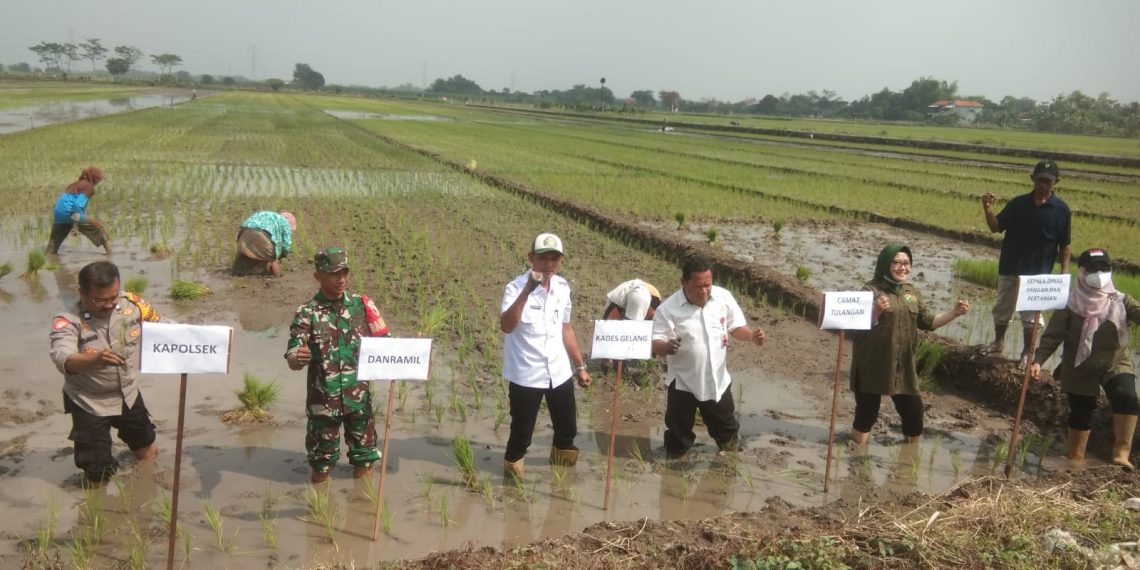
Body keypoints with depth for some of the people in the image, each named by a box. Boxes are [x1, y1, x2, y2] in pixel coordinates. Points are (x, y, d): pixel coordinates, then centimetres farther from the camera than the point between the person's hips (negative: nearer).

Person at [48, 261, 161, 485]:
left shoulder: (132, 303, -16)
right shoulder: (68, 321, -28)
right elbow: (64, 359, -45)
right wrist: (96, 359, -64)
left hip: (128, 393, 5)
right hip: (90, 402, -4)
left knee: (146, 446, 27)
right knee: (98, 473, 2)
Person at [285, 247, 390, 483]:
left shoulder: (362, 304, 0)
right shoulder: (307, 313, -7)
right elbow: (292, 359, -12)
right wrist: (297, 358, -35)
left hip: (359, 396, 2)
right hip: (323, 398, -2)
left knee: (363, 444, 12)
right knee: (322, 448, 10)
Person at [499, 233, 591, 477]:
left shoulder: (563, 287, 2)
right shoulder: (516, 287, -16)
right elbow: (506, 326, -33)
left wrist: (580, 365, 15)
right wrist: (528, 290, -40)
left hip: (559, 372, 5)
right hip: (526, 375, -5)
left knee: (568, 428, 16)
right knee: (521, 432, 4)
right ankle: (512, 471, 27)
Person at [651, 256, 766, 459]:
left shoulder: (723, 297, -9)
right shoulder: (668, 309, -20)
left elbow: (736, 327, 3)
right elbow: (655, 343, -21)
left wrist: (752, 336, -19)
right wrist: (666, 347, -46)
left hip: (717, 380, 4)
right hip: (683, 383, -3)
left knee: (727, 427, 22)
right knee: (678, 432, 9)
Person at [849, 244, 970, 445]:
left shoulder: (912, 292, 10)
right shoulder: (872, 290, -10)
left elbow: (928, 322, 15)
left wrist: (954, 313, 2)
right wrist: (876, 311, -36)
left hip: (903, 367, 6)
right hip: (872, 367, -6)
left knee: (914, 414, 12)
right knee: (866, 414, 4)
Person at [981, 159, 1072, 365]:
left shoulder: (1061, 209, -6)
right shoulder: (1018, 203, -1)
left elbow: (1064, 245, -3)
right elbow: (996, 227, 1)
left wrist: (1064, 270, -11)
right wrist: (988, 209, -17)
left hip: (1038, 273, -2)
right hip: (1009, 269, 3)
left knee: (1030, 315, 8)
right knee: (1001, 309, 15)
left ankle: (1027, 353, 22)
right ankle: (997, 342, 35)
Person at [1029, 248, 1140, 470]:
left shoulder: (1121, 301, -2)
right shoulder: (1070, 304, -8)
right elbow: (1052, 336, -9)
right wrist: (1038, 360, -19)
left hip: (1115, 362, 1)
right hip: (1080, 368, 0)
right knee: (1080, 412, 11)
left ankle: (1122, 452, -20)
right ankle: (1074, 457, 31)